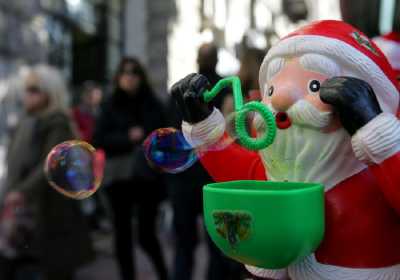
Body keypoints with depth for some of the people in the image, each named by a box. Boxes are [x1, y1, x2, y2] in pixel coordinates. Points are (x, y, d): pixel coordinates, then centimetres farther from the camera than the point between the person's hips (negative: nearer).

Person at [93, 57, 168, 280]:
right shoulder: (110, 106, 6)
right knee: (123, 232, 7)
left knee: (146, 233, -2)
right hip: (118, 178, 2)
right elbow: (99, 140, -1)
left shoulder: (153, 105, 5)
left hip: (147, 178, -1)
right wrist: (128, 138, -14)